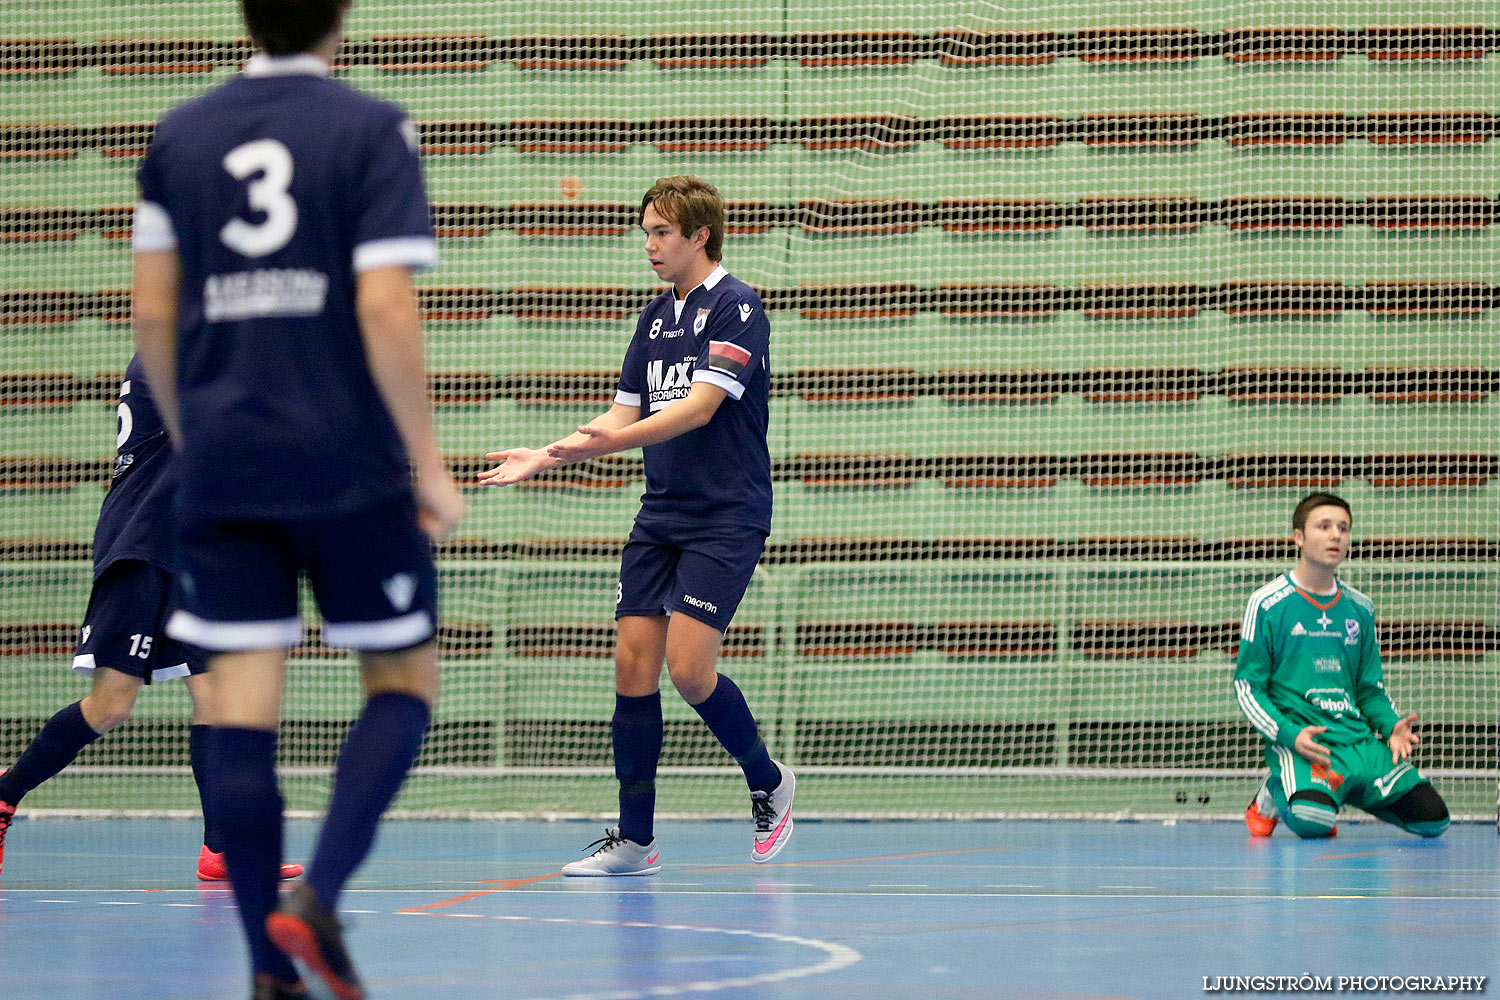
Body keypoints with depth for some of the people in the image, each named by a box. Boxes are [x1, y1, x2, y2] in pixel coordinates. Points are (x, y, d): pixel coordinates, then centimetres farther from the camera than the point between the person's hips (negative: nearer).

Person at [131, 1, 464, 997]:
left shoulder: (180, 135, 8)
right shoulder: (370, 131, -5)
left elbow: (152, 314, 9)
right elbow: (386, 309, -13)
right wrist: (430, 464, -7)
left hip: (222, 466, 3)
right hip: (349, 465, -3)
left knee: (243, 709, 2)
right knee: (404, 682, 9)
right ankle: (318, 896, -11)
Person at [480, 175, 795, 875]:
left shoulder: (735, 307, -10)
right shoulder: (655, 317, 14)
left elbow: (700, 405, -21)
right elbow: (625, 415, 17)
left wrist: (610, 440, -31)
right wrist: (546, 457, 5)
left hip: (726, 518, -7)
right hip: (660, 516, 7)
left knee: (689, 670, -14)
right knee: (633, 664, -1)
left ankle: (768, 782, 12)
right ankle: (634, 839, 4)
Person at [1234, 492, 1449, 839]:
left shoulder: (1360, 609, 16)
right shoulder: (1268, 603, 0)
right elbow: (1247, 687, -1)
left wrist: (1391, 726, 1)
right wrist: (1288, 734, -17)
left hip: (1358, 741, 6)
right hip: (1299, 742, -6)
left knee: (1432, 817, -9)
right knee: (1312, 820, -37)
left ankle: (1348, 792, 16)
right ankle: (1275, 794, 1)